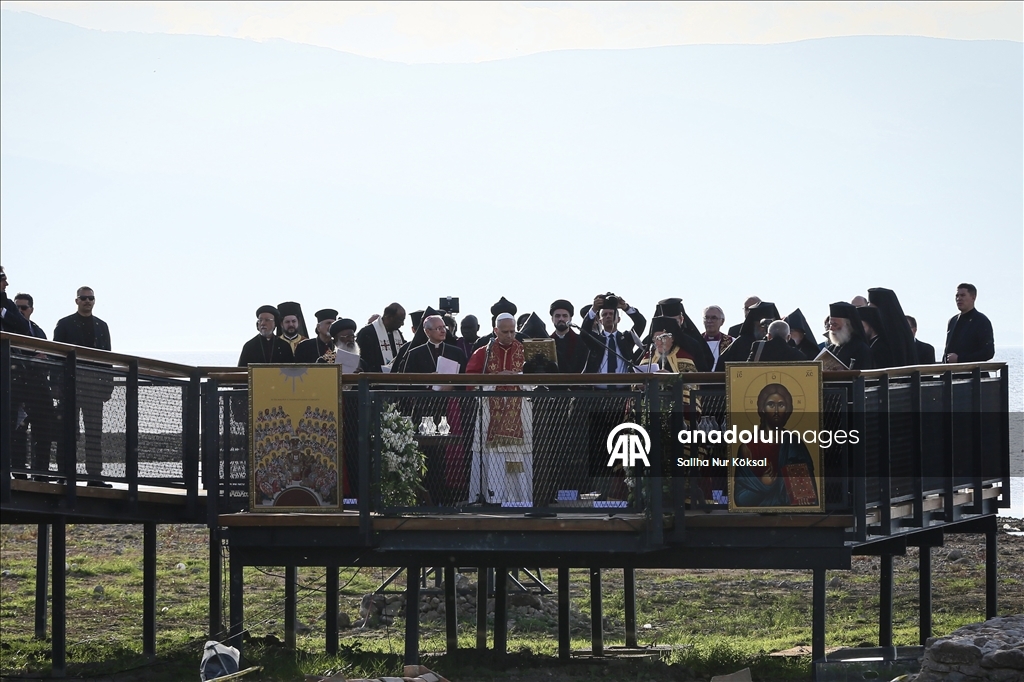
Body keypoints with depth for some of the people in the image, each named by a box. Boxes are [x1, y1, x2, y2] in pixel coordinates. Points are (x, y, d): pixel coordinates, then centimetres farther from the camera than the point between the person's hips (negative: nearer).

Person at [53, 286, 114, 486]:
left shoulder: (101, 326, 17)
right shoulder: (65, 324, 6)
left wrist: (108, 383, 4)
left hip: (94, 385, 3)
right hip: (70, 385, -3)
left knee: (95, 432, -2)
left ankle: (94, 475, -4)